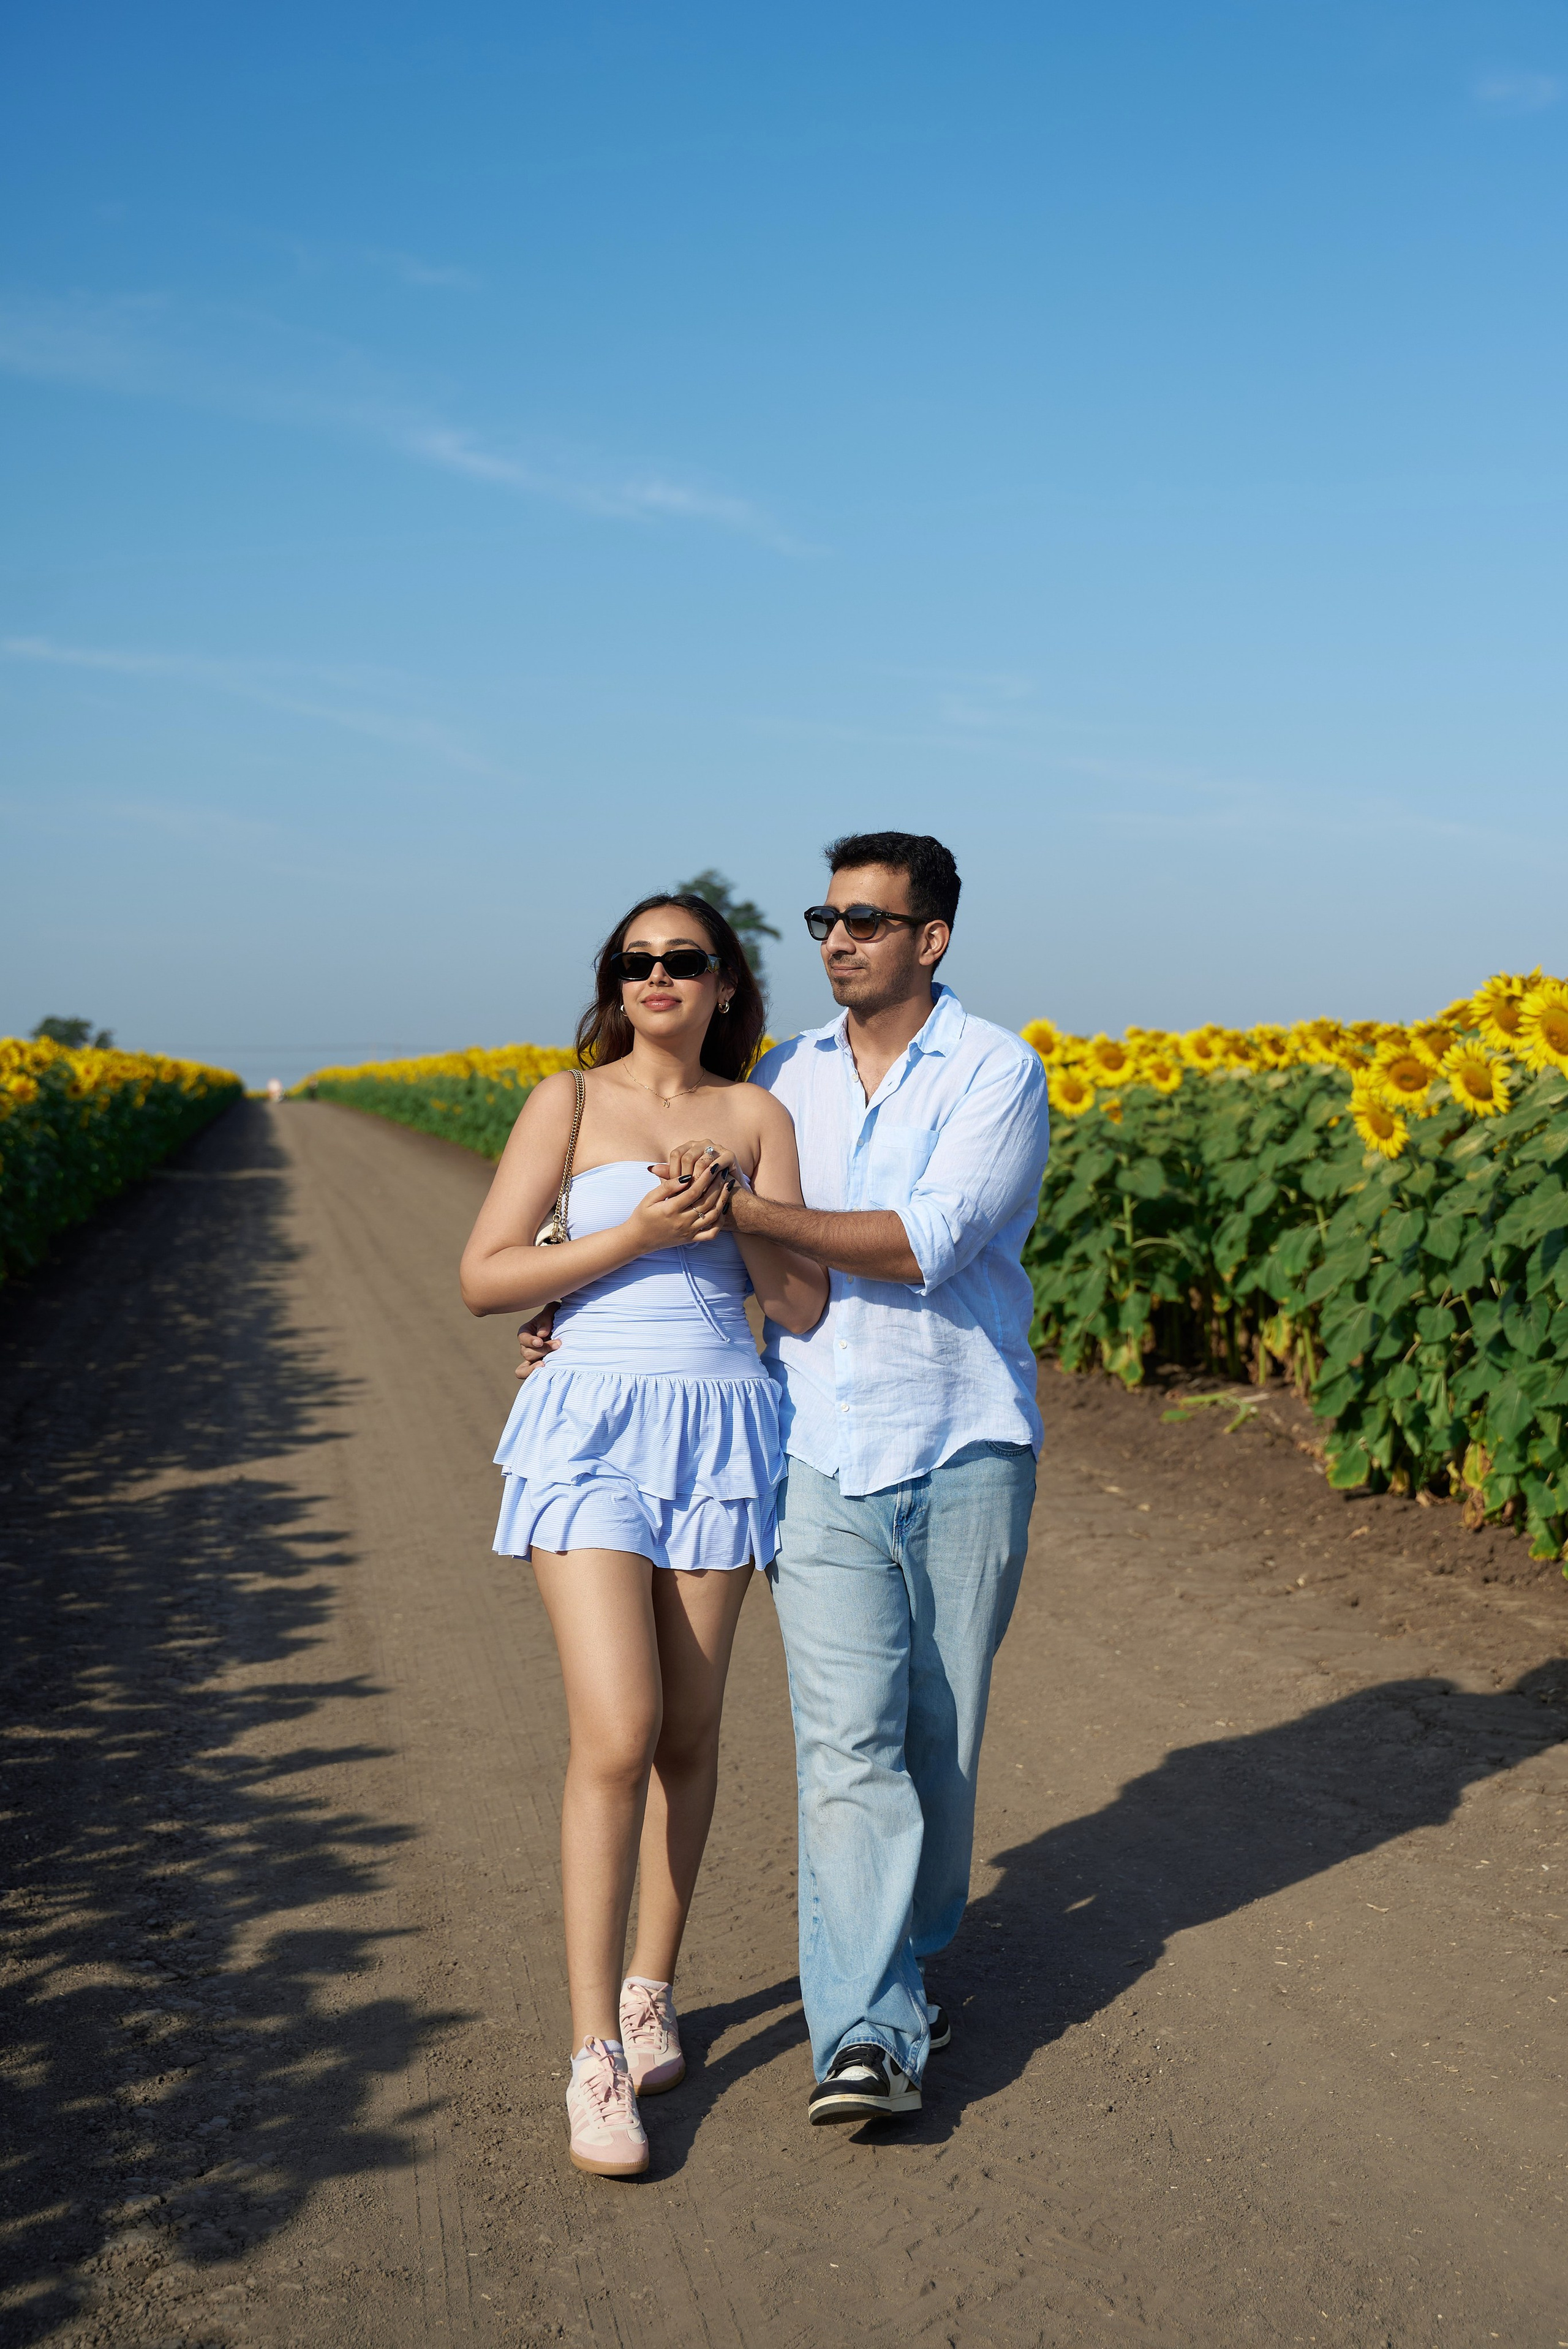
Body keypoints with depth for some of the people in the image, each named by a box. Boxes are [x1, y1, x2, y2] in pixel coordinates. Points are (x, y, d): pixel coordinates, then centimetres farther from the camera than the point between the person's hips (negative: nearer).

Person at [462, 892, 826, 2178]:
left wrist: (739, 1216, -13)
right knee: (616, 1736, -13)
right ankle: (594, 2055, -5)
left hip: (722, 1432, 3)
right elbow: (484, 1279, -4)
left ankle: (652, 1988, 29)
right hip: (593, 1429, -3)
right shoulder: (572, 1098, 2)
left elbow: (805, 1310, 3)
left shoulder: (759, 1116, 8)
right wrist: (637, 1233, -13)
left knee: (689, 1735, 9)